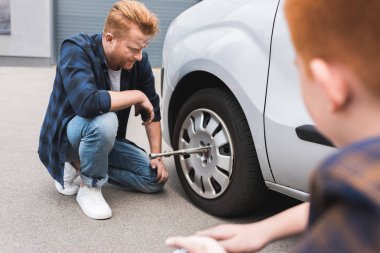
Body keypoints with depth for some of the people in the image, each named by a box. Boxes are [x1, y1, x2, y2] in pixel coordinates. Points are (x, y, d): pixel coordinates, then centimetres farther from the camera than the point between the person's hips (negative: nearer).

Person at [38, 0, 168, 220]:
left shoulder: (139, 60, -11)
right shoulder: (76, 49, -27)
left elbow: (153, 108, 1)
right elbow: (87, 103, -44)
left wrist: (157, 155, -6)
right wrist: (137, 95, -31)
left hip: (104, 137, 6)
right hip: (64, 136, -6)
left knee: (156, 178, -5)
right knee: (104, 121, -39)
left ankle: (80, 164, 6)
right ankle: (90, 188, -12)